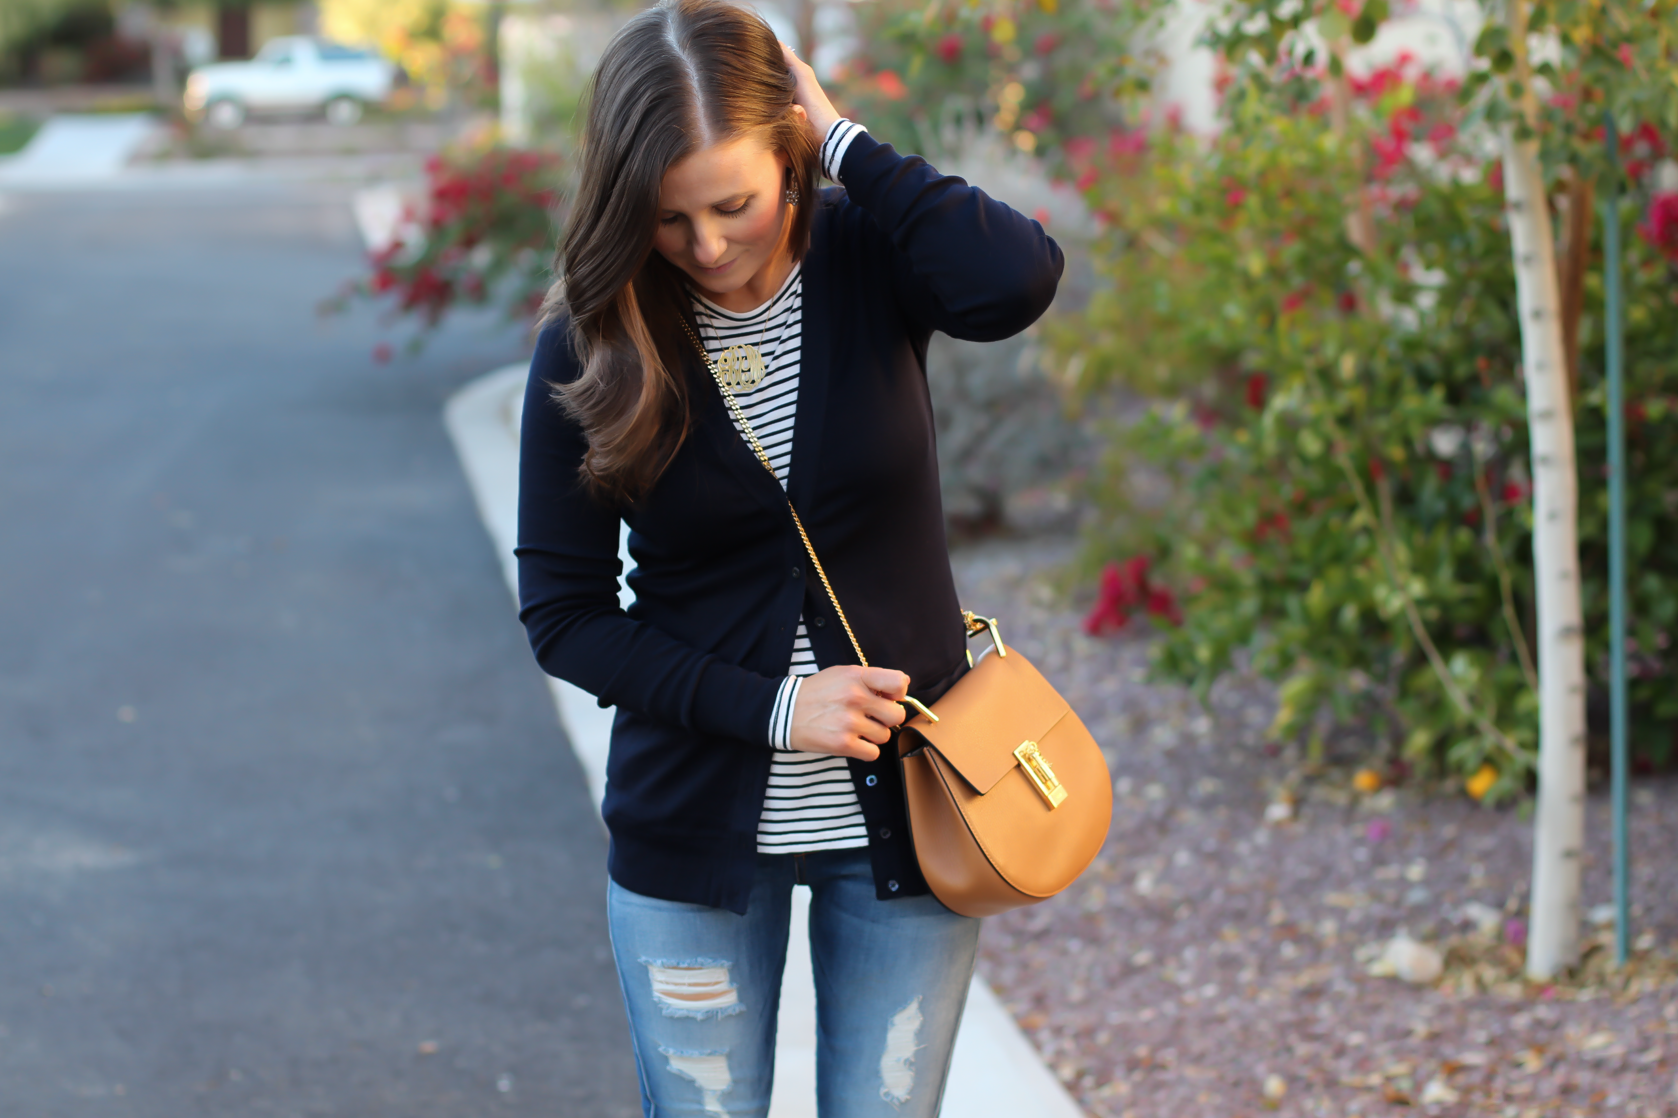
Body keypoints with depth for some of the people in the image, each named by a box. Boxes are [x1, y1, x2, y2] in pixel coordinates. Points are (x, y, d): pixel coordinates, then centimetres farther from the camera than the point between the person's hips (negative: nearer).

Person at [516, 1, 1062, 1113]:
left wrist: (845, 143, -23)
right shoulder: (589, 349, -10)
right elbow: (564, 615, -7)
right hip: (698, 834, 0)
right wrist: (768, 708, -16)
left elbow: (1017, 280, -33)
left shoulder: (867, 263, -10)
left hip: (905, 810, 0)